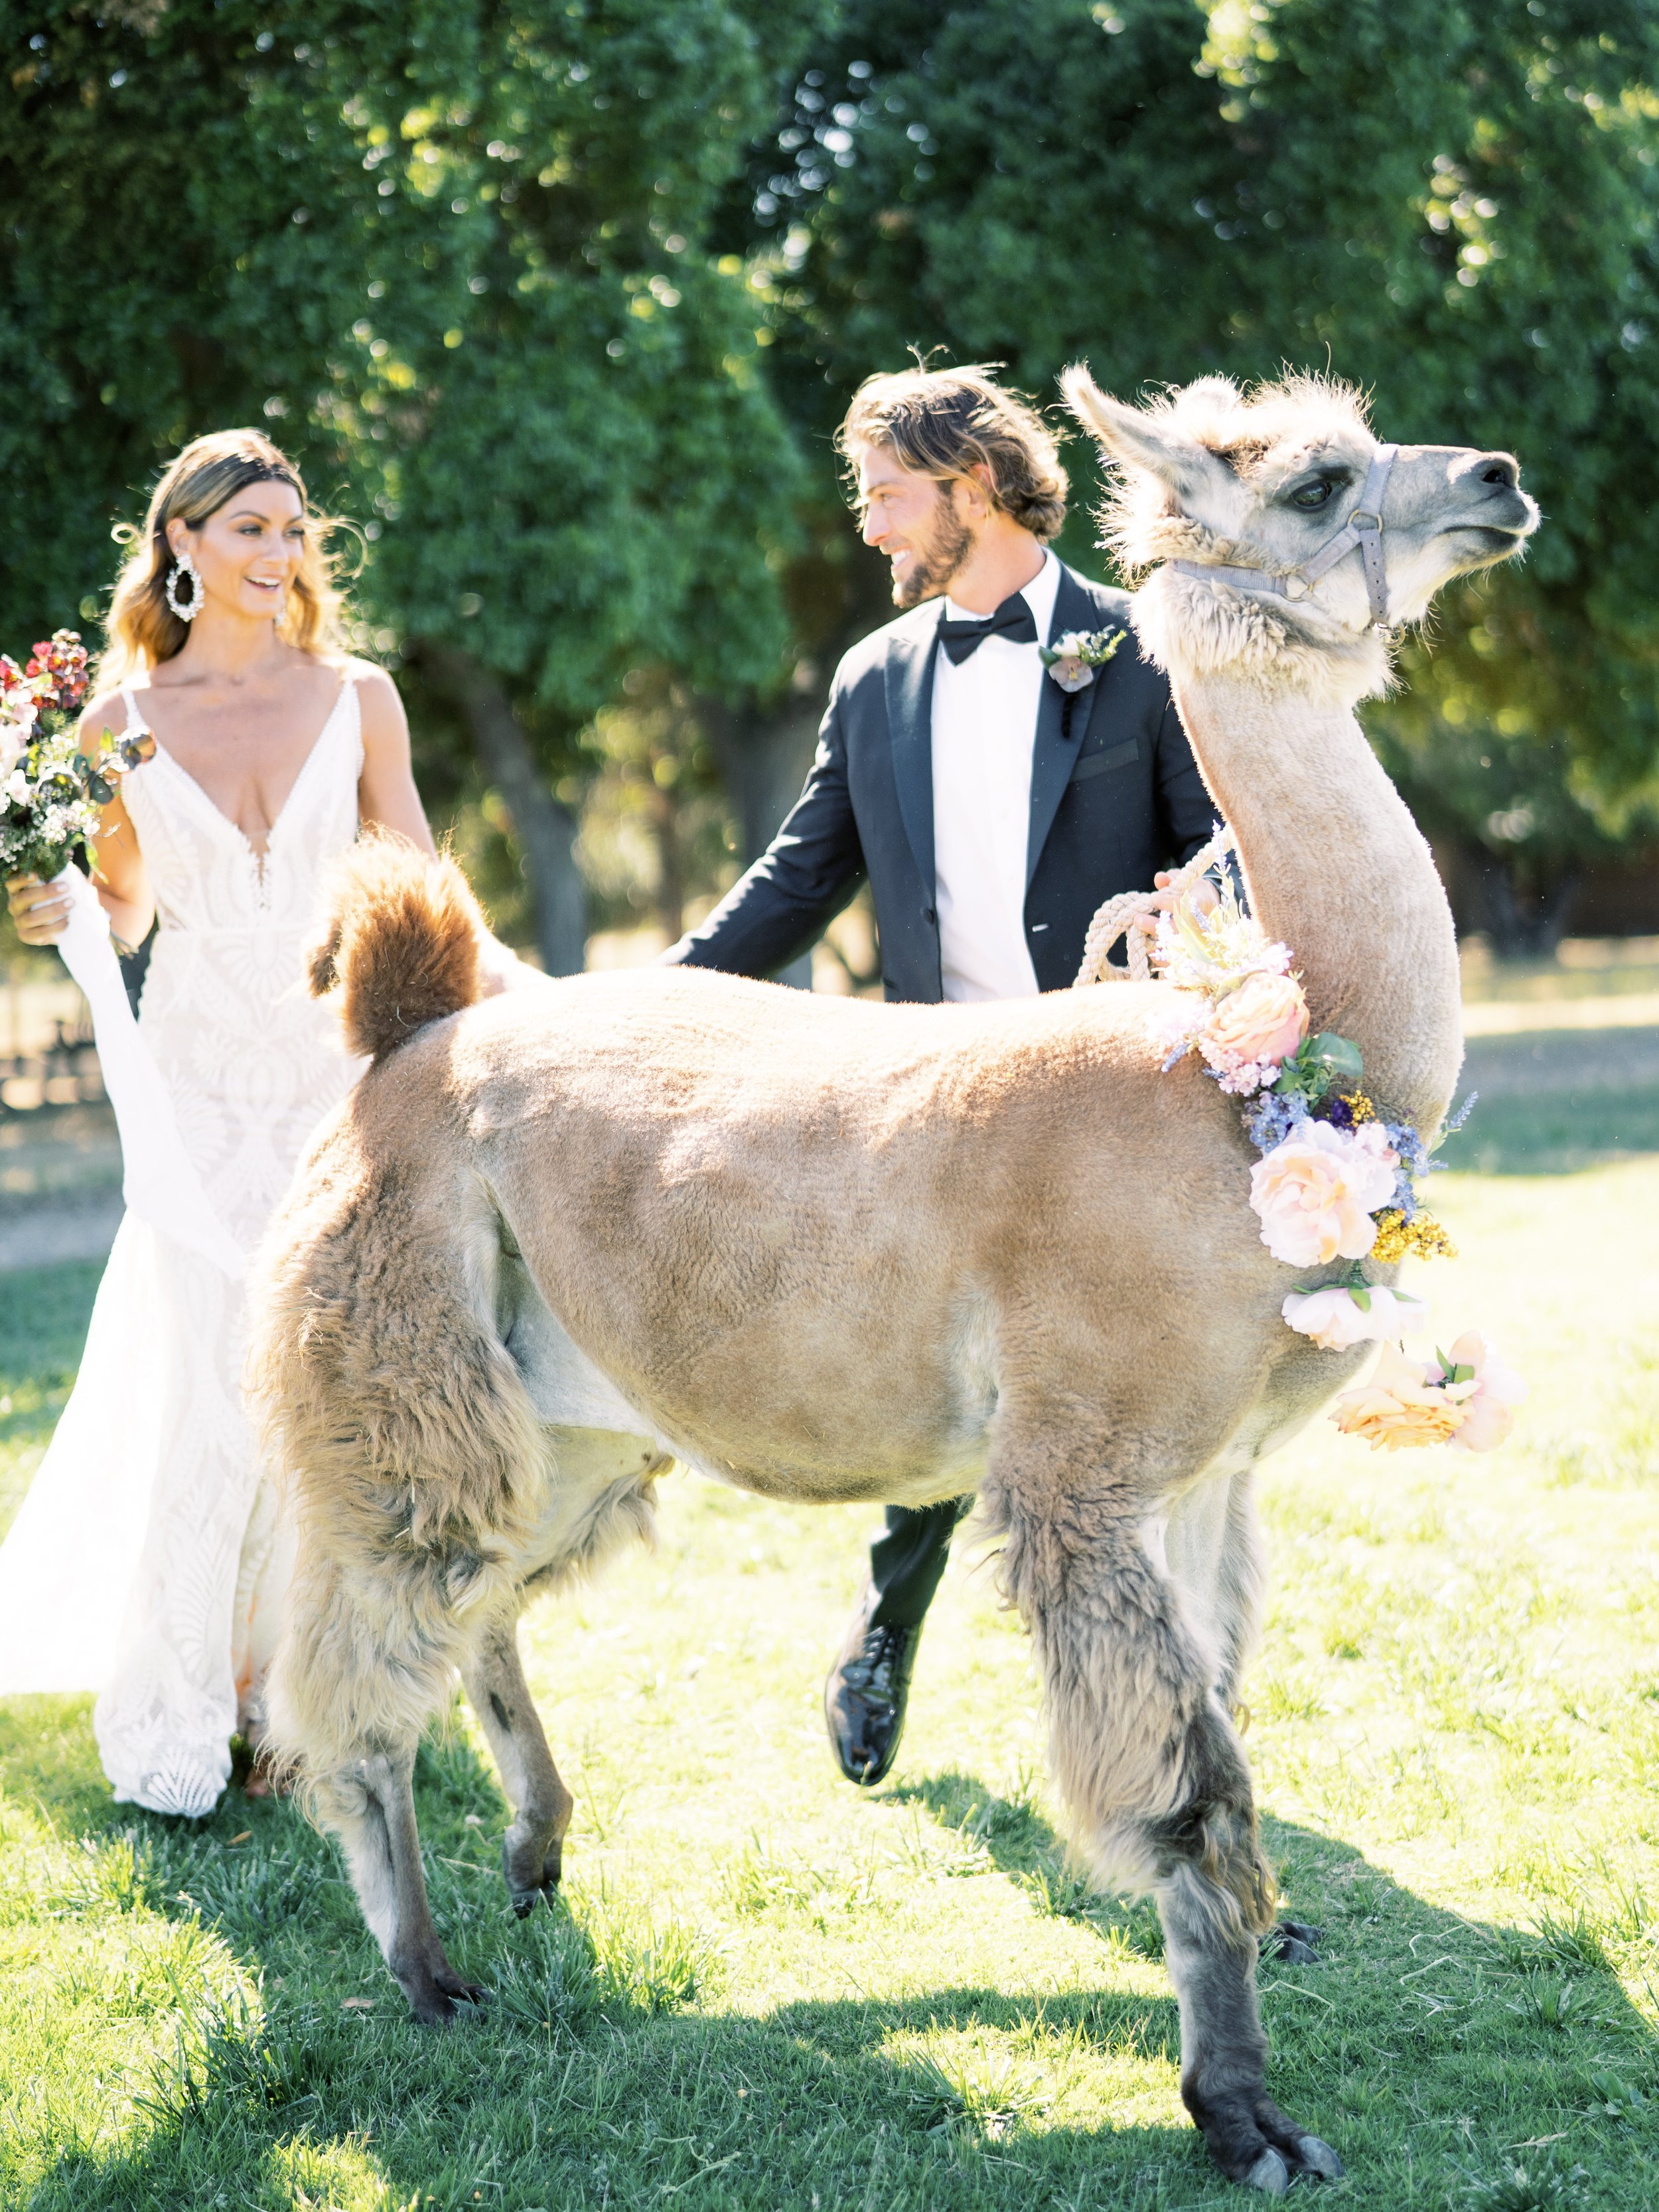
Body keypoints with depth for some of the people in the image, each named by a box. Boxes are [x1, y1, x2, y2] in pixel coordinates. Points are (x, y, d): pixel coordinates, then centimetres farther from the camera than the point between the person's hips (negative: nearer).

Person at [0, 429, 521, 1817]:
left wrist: (506, 982, -8)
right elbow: (126, 911, 11)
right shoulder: (122, 718, 2)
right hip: (200, 1076, -1)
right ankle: (175, 1713, 4)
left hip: (336, 1067, 1)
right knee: (211, 1387, -8)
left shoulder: (357, 697, 4)